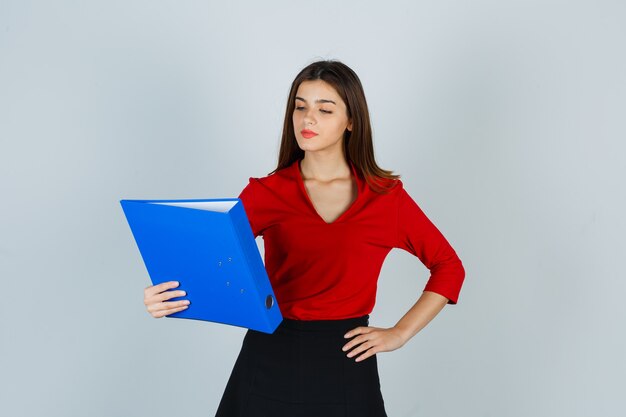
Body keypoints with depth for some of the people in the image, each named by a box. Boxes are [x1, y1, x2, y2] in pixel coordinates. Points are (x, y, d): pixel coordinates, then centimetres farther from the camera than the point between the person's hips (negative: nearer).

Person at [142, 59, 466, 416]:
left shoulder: (386, 196, -2)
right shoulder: (265, 192, -1)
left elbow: (449, 267, 6)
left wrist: (400, 333, -2)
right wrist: (166, 296, -32)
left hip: (346, 364, 0)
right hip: (269, 360, 1)